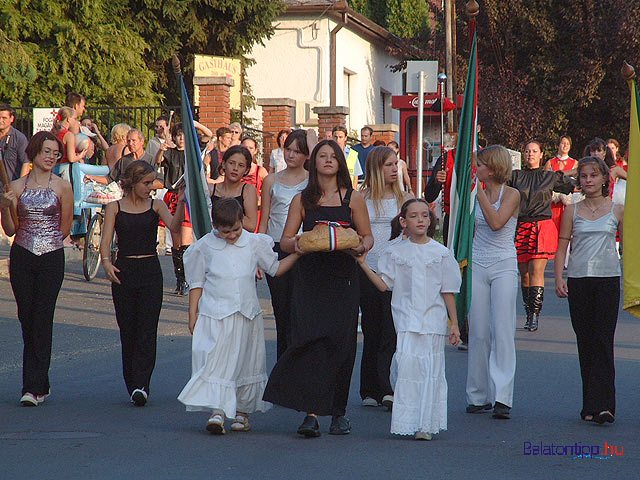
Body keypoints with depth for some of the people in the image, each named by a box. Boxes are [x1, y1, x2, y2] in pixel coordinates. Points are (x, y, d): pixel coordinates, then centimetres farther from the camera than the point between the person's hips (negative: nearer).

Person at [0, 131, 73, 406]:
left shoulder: (62, 187, 0)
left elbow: (65, 229, 6)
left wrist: (45, 239, 11)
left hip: (51, 258, -3)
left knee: (42, 321, -7)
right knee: (26, 320, 5)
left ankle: (34, 388, -6)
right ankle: (41, 385, 18)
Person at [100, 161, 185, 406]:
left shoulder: (156, 206, 6)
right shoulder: (114, 208, 5)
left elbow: (174, 227, -11)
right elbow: (106, 241, -3)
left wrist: (181, 204, -27)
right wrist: (106, 262, -21)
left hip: (151, 271, 0)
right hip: (123, 272, 0)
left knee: (147, 330, -10)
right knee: (127, 331, 5)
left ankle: (141, 385, -15)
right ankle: (133, 385, 15)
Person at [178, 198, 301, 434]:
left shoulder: (254, 243, 5)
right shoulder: (205, 247, 1)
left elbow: (275, 268, 16)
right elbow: (196, 283, 7)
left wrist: (297, 253, 2)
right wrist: (192, 315, 4)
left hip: (247, 315, 2)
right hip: (215, 316, -2)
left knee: (245, 363, 7)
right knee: (216, 362, -12)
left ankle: (242, 412, 18)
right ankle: (218, 412, -19)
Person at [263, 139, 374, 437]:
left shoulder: (353, 198, 9)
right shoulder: (302, 200, 11)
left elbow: (368, 236, 12)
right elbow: (285, 240, 10)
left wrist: (361, 247, -11)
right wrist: (296, 244, -13)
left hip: (342, 279, 0)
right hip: (309, 278, 0)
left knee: (340, 342, -2)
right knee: (310, 340, -12)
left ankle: (338, 412, 11)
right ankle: (312, 412, -15)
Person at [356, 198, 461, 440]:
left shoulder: (441, 253, 5)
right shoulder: (395, 252, 5)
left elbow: (448, 292, 7)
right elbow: (384, 285, 2)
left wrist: (454, 323, 6)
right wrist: (363, 264, -8)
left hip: (433, 320, 0)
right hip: (405, 320, 0)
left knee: (430, 369, -2)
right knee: (406, 363, -12)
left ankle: (425, 424, 1)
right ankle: (405, 420, 0)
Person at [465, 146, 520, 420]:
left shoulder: (511, 194, -4)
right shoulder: (476, 194, 11)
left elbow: (496, 222, -20)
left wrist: (480, 192, -15)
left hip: (504, 266, -5)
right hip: (477, 265, 5)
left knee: (502, 331, -11)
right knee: (478, 332, 3)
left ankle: (502, 398, -13)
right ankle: (478, 396, 10)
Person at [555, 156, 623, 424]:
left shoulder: (617, 211, 5)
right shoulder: (572, 211, 8)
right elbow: (562, 247, 8)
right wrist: (559, 279, -4)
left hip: (608, 280, -2)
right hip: (578, 280, 2)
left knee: (603, 341, -10)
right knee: (584, 342, 5)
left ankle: (602, 405, -15)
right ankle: (591, 405, 11)